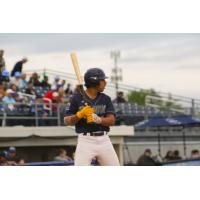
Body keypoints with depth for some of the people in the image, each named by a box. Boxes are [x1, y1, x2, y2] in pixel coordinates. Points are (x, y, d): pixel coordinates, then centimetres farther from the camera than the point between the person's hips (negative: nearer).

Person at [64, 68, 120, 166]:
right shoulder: (77, 98, -2)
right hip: (85, 140, -4)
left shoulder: (105, 99, 9)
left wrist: (98, 119, -21)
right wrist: (80, 114, -18)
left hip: (104, 140, 4)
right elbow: (67, 121, 0)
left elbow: (112, 120, -2)